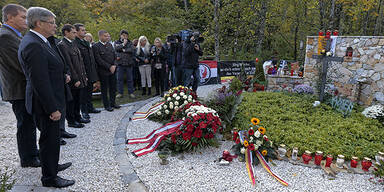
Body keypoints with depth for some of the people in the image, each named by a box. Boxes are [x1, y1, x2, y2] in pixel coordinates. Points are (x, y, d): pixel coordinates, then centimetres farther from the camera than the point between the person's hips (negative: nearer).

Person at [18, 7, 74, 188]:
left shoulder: (37, 41, 10)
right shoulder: (33, 45, -22)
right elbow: (40, 82, -26)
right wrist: (53, 109, -23)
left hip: (49, 100, 10)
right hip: (45, 104, -10)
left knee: (51, 137, 23)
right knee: (49, 138, 3)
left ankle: (52, 165, 41)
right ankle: (49, 178, 19)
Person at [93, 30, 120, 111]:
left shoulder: (110, 45, 12)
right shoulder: (95, 46, -9)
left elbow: (115, 56, 12)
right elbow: (99, 60, -14)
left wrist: (114, 66, -3)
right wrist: (109, 67, -16)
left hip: (112, 70, 6)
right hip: (103, 72, -6)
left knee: (113, 88, 11)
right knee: (104, 89, 5)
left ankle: (112, 103, 26)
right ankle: (107, 105, 15)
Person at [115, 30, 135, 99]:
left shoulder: (130, 43, 9)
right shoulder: (117, 42, 9)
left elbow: (132, 50, -9)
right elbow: (116, 48, -12)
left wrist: (124, 50, -9)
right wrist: (123, 44, -8)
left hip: (129, 63, 0)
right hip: (120, 63, 0)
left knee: (130, 79, 6)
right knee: (119, 79, 3)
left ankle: (131, 92, 15)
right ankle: (120, 93, 13)